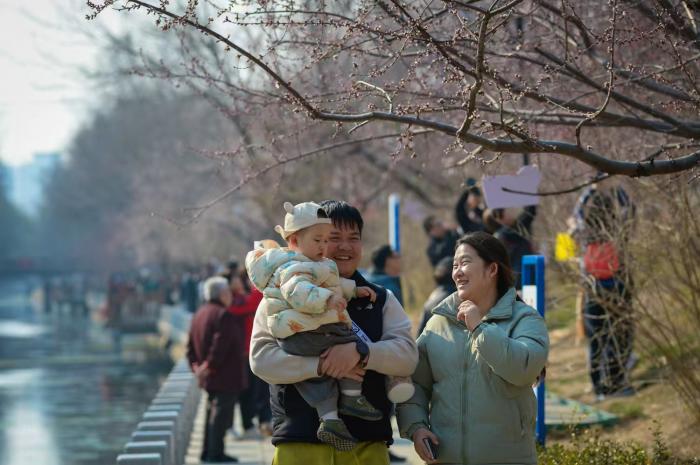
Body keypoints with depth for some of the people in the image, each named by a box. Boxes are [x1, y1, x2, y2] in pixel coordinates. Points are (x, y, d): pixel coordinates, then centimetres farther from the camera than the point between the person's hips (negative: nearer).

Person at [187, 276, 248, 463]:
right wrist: (209, 366, -19)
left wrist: (196, 366, 10)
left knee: (213, 412, 17)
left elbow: (191, 346, 13)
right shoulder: (223, 315, -17)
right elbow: (220, 346, -25)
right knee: (222, 413, -5)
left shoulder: (200, 314, 13)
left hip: (209, 378, 10)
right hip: (226, 377, -10)